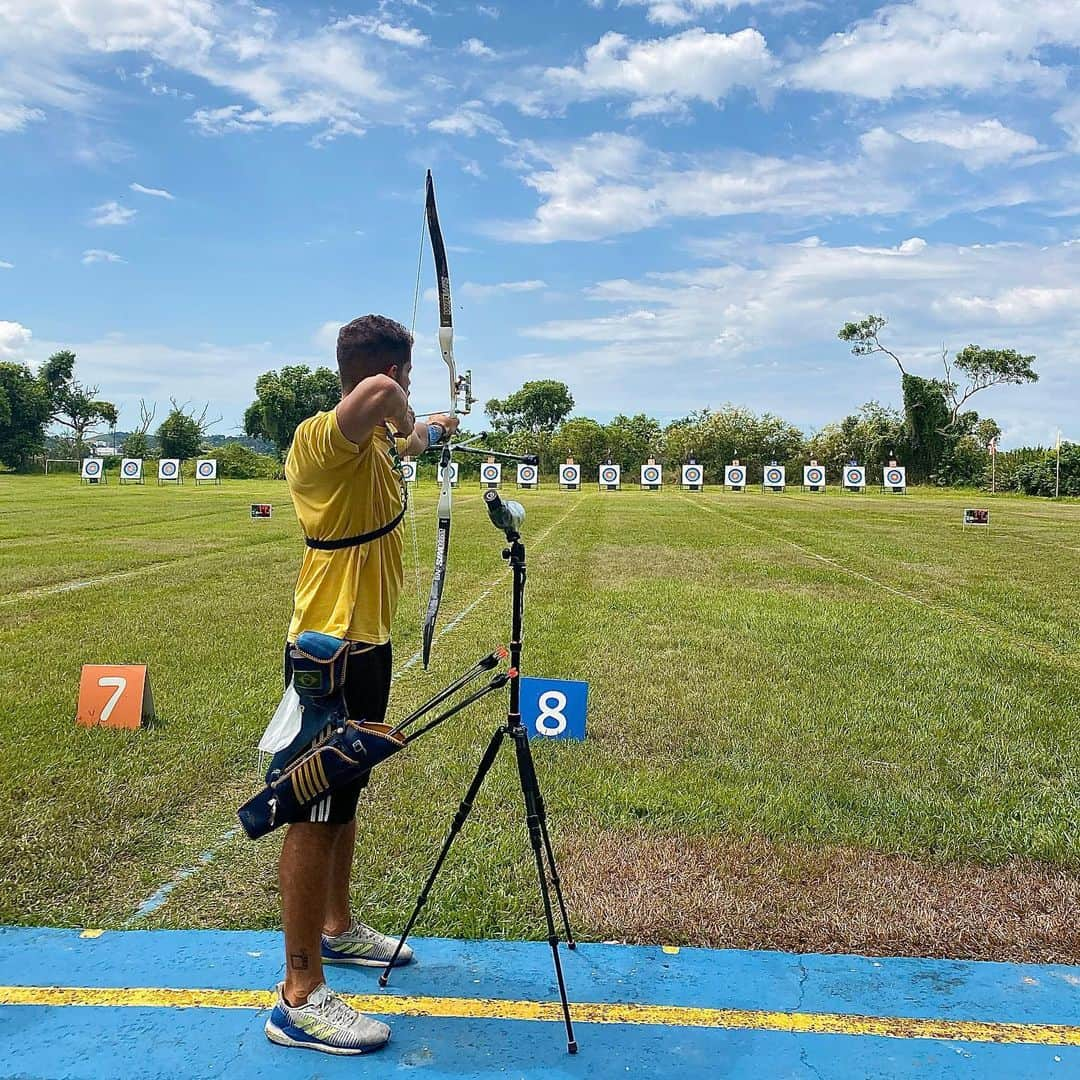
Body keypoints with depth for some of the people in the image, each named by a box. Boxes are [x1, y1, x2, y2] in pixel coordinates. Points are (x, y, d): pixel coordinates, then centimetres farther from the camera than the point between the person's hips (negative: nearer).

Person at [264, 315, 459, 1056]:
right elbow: (376, 393, -43)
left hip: (365, 643, 10)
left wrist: (421, 434, 52)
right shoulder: (324, 438, -21)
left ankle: (336, 928, 41)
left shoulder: (372, 444, 8)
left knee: (345, 800, 22)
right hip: (331, 652, -10)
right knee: (316, 815, -1)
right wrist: (403, 419, -21)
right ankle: (301, 997, 11)